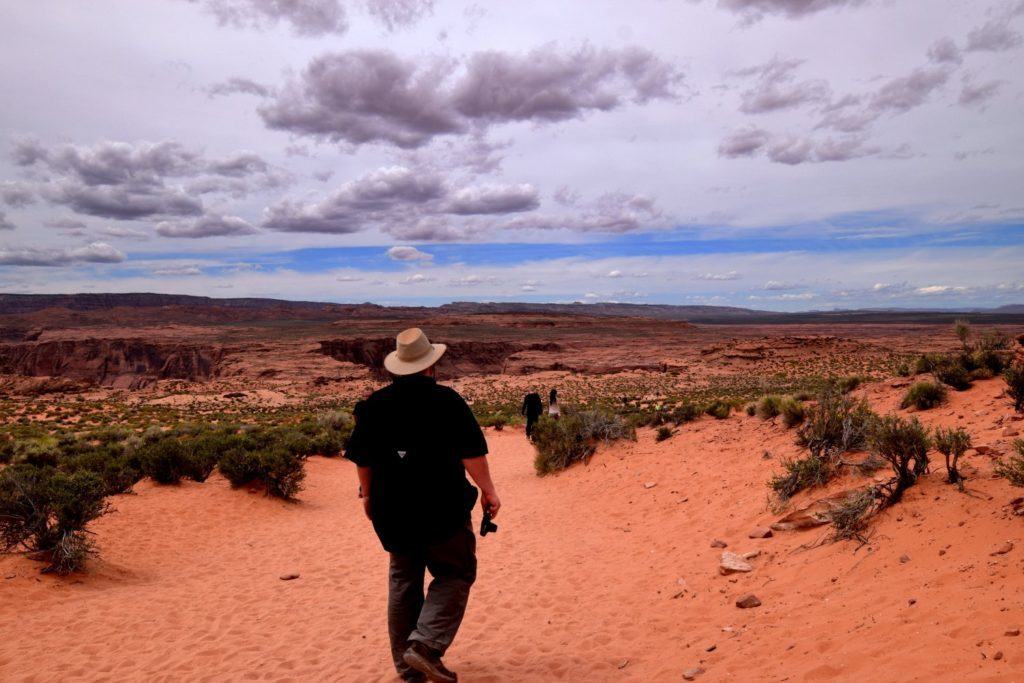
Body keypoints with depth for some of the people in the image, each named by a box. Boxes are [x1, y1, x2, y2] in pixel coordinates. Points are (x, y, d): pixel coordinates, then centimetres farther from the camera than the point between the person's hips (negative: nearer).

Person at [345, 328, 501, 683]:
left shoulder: (374, 404, 2)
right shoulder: (447, 400, -10)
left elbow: (362, 458, 9)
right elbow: (472, 453, -11)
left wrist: (369, 494, 23)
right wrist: (488, 491, 0)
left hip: (391, 509, 5)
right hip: (442, 508, -5)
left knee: (403, 580, 16)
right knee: (456, 573, 11)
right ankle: (425, 646, -4)